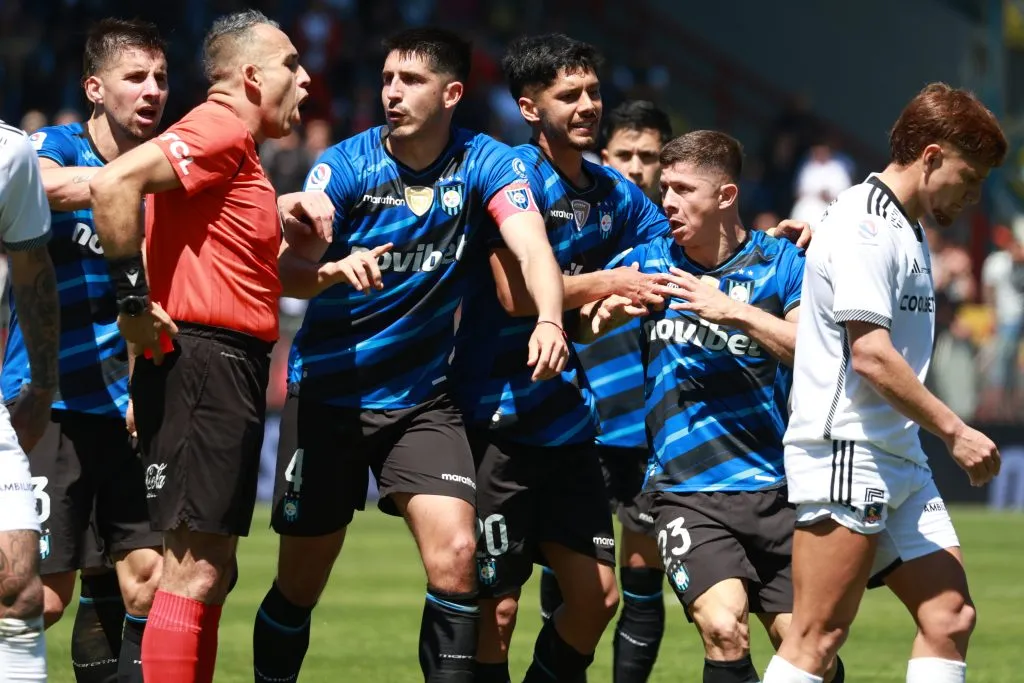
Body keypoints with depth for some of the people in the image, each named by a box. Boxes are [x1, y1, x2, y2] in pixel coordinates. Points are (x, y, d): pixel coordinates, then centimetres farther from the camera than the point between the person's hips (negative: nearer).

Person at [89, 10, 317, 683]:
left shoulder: (233, 143, 21)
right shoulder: (222, 129, -11)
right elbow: (113, 183, -24)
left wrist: (280, 207, 16)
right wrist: (133, 300, -20)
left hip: (228, 373, 11)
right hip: (204, 366, -11)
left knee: (210, 572, 12)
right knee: (196, 571, -13)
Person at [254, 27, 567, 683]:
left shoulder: (485, 163, -7)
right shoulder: (346, 164, -10)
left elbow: (532, 247, -22)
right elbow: (288, 271, -19)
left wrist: (549, 320, -43)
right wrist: (333, 271, -43)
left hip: (423, 399, 1)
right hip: (328, 393, -1)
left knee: (456, 555, -17)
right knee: (300, 584, 3)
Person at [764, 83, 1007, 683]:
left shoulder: (906, 230, 19)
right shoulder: (865, 226, -13)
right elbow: (870, 355, -20)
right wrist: (955, 431, -17)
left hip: (899, 461, 10)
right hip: (845, 453, -10)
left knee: (951, 616, 2)